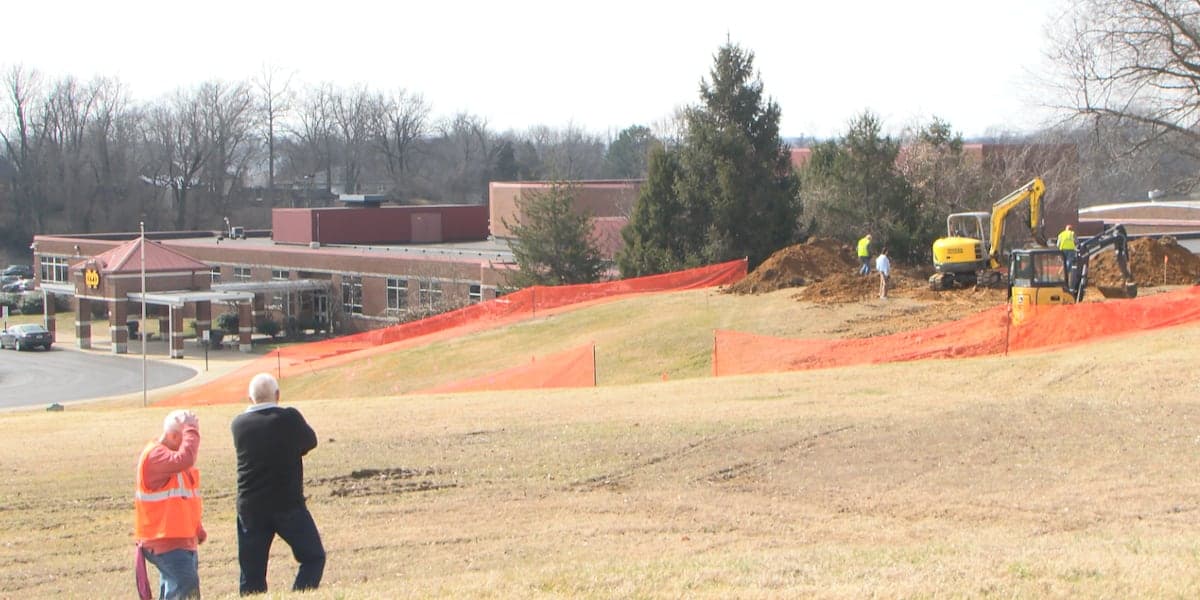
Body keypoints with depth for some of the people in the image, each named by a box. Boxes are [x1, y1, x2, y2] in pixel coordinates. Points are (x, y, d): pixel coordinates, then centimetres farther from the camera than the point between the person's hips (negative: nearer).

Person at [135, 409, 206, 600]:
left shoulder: (172, 454, 15)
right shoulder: (155, 455, -16)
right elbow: (184, 459, -37)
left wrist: (197, 528, 16)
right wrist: (191, 431, -25)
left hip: (184, 540, 10)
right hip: (165, 540, -10)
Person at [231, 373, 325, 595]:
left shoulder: (238, 424, -2)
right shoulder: (290, 418, -10)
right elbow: (310, 441, 5)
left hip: (250, 508, 3)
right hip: (288, 505, -3)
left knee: (251, 573, 7)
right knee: (313, 557, 10)